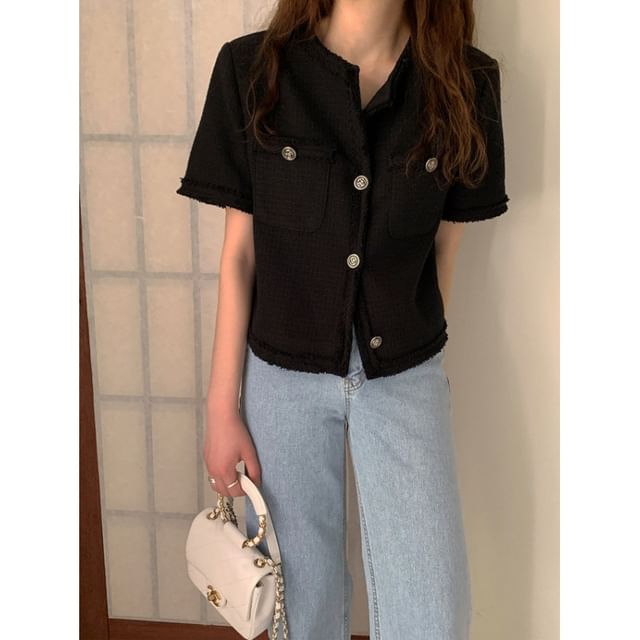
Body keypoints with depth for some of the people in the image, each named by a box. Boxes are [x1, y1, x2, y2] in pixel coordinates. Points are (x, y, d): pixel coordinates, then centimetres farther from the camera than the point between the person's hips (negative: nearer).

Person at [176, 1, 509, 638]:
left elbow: (445, 247, 3)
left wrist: (417, 351, 12)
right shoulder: (250, 69, -9)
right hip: (283, 375, 0)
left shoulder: (464, 82, -7)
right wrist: (222, 406, -1)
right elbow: (239, 252, -4)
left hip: (406, 377, 1)